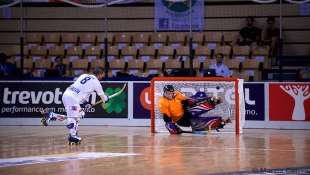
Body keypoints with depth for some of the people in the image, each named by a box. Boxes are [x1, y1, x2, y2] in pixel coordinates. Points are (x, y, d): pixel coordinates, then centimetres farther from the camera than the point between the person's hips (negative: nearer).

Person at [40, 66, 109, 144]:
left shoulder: (84, 75, 21)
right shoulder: (96, 82, 3)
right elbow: (102, 96, 18)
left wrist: (85, 102, 36)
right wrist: (106, 99, 41)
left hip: (66, 93, 9)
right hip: (72, 99, -9)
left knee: (80, 114, 22)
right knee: (72, 120, -11)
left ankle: (73, 135, 14)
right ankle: (52, 115, -22)